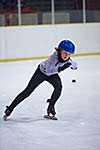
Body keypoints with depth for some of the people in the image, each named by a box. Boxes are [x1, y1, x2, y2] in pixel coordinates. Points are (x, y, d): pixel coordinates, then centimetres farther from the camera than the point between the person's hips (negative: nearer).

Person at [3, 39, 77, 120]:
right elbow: (47, 70, -48)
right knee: (28, 91, -4)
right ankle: (10, 108, 5)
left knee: (59, 86, -27)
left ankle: (50, 107, -7)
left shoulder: (69, 61, -25)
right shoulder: (54, 56, -38)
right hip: (42, 71, -3)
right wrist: (59, 68, -51)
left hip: (52, 74, 3)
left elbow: (74, 65, -2)